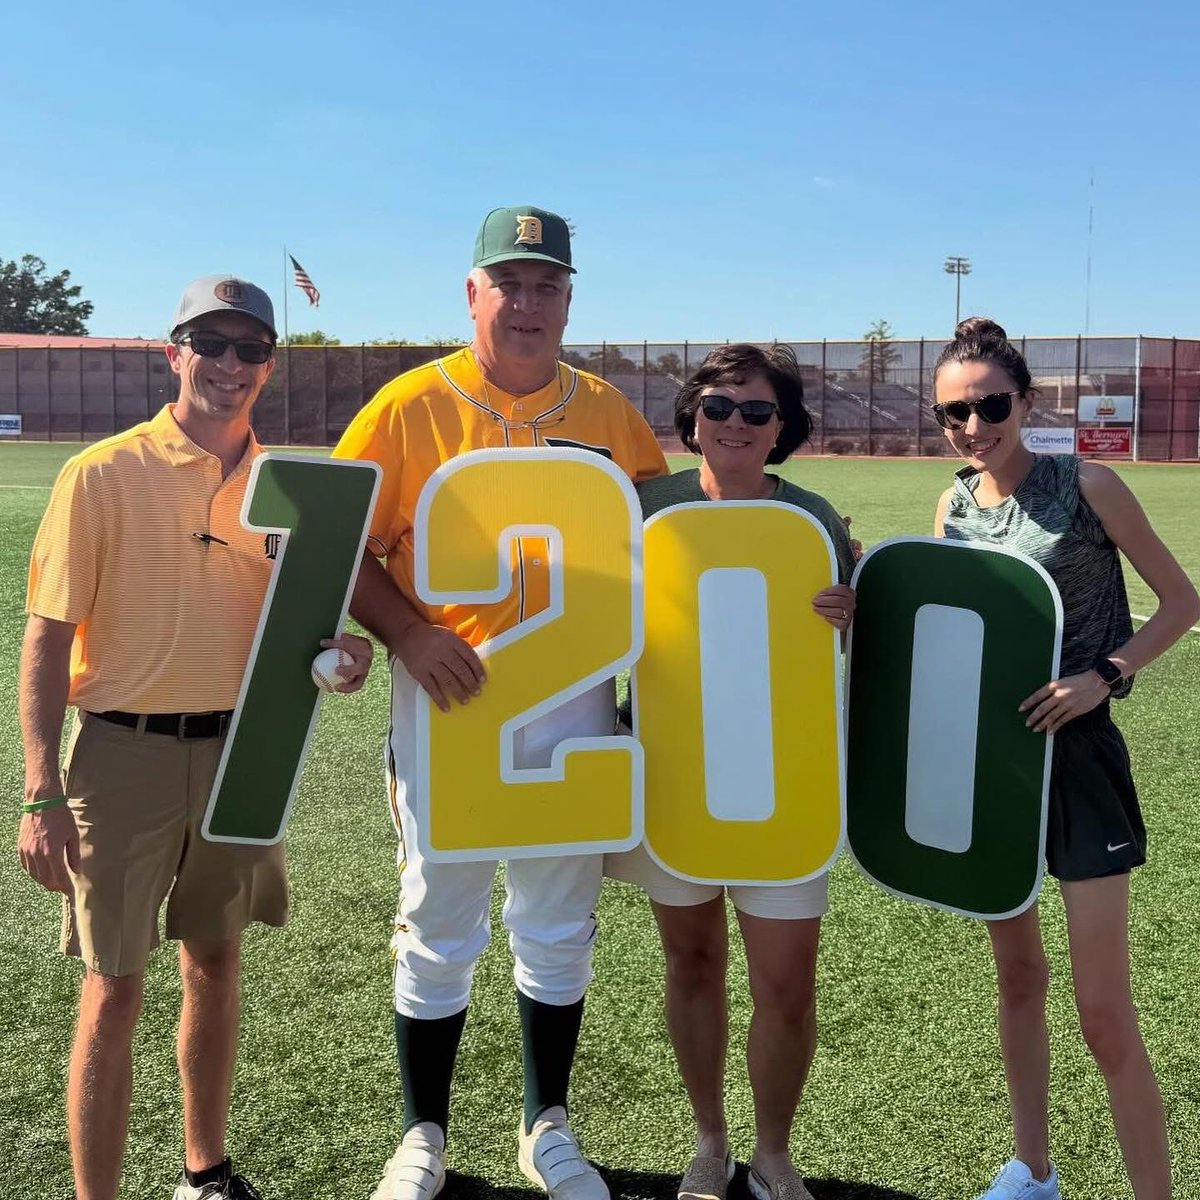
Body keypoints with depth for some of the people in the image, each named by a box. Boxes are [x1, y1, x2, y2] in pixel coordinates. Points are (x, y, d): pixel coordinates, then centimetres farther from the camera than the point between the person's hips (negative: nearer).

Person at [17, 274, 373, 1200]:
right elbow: (47, 639, -8)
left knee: (216, 966, 17)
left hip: (241, 751, 4)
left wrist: (333, 650, -8)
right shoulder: (103, 475, -8)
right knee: (114, 992, 3)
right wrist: (42, 795, -14)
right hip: (124, 754, -4)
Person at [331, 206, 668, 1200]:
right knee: (439, 929, 8)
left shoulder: (607, 411, 6)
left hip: (574, 695, 3)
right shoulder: (414, 404, -4)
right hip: (450, 691, -2)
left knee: (560, 925, 14)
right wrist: (406, 634, -19)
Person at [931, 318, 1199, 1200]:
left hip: (1075, 754, -5)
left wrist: (1106, 675, -18)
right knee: (1018, 973, 18)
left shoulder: (1086, 486, -10)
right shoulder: (955, 506, 4)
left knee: (1104, 1012, -4)